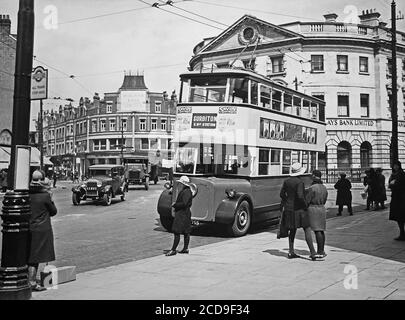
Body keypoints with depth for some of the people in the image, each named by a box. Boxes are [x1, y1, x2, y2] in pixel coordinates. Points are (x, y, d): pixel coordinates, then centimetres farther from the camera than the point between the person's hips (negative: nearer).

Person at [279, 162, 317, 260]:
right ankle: (312, 252, -8)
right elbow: (300, 196, -24)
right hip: (299, 209, -7)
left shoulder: (286, 181, 5)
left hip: (288, 208, 7)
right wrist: (305, 204, -10)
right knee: (307, 230, -3)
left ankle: (291, 252, 15)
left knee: (292, 230, 15)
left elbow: (282, 194, 9)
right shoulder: (300, 182, -15)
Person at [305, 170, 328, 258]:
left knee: (317, 231, -8)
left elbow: (306, 201, -15)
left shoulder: (312, 188, -16)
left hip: (312, 209, -8)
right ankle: (321, 251, 16)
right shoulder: (324, 188, 9)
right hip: (322, 209, 8)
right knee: (321, 230, 11)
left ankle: (320, 252, -8)